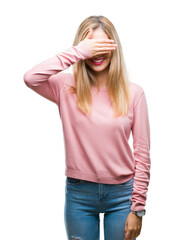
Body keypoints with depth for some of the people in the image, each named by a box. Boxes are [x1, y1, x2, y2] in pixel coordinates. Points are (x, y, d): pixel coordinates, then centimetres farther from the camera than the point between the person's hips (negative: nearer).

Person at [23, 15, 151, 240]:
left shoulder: (133, 93, -3)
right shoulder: (67, 88, -3)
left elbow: (142, 154, -2)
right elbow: (31, 78, -24)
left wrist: (138, 208, -5)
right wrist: (78, 51, -22)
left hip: (121, 194, 0)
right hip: (79, 195, 0)